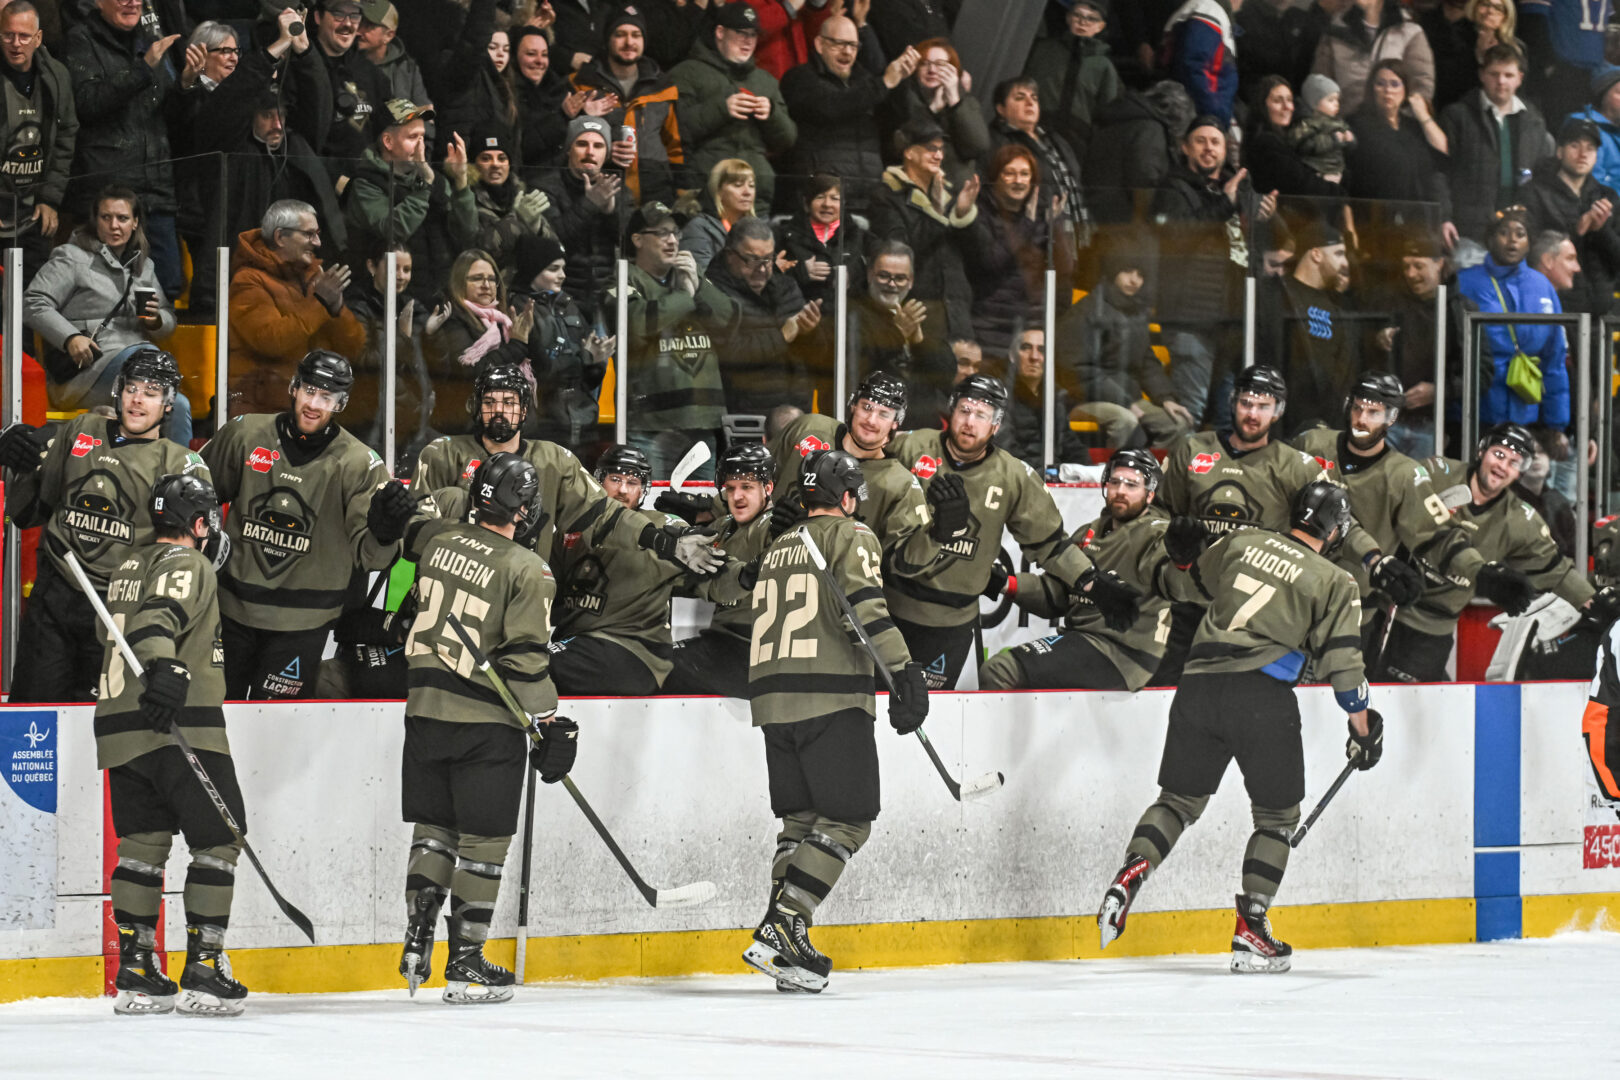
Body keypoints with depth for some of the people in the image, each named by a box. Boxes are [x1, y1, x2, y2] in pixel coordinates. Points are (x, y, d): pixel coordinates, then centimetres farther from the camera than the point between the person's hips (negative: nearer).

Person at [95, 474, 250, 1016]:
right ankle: (203, 969, -4)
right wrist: (163, 670, -39)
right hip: (180, 726, -8)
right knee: (218, 839, -1)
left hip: (118, 727, 8)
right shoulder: (189, 565, -7)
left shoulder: (128, 566, 18)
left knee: (143, 843, 12)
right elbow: (156, 619, -24)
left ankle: (135, 971, 9)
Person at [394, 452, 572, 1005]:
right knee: (482, 840, 3)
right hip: (487, 722, -5)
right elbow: (525, 657, -16)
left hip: (425, 709, 5)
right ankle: (465, 963, 4)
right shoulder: (527, 571, -13)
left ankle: (417, 940, 10)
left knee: (433, 828, 16)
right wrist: (548, 723, -10)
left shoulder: (438, 539, 2)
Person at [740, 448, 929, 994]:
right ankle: (781, 929, -16)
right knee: (847, 820, -3)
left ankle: (786, 945, 7)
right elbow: (864, 605, -16)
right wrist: (904, 669, -20)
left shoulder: (778, 549, 22)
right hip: (832, 698, -7)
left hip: (772, 697, 7)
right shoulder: (850, 536, 0)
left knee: (801, 819, 14)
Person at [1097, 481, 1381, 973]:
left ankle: (1131, 873, -7)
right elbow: (1342, 665, -1)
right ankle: (1250, 930, 0)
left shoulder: (1241, 543, 14)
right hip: (1261, 697, -4)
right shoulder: (1333, 583, 4)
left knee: (1179, 800, 17)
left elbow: (1186, 583, 29)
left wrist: (1175, 570, 52)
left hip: (1198, 687, 4)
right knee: (1277, 816, 10)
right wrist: (1363, 729, 9)